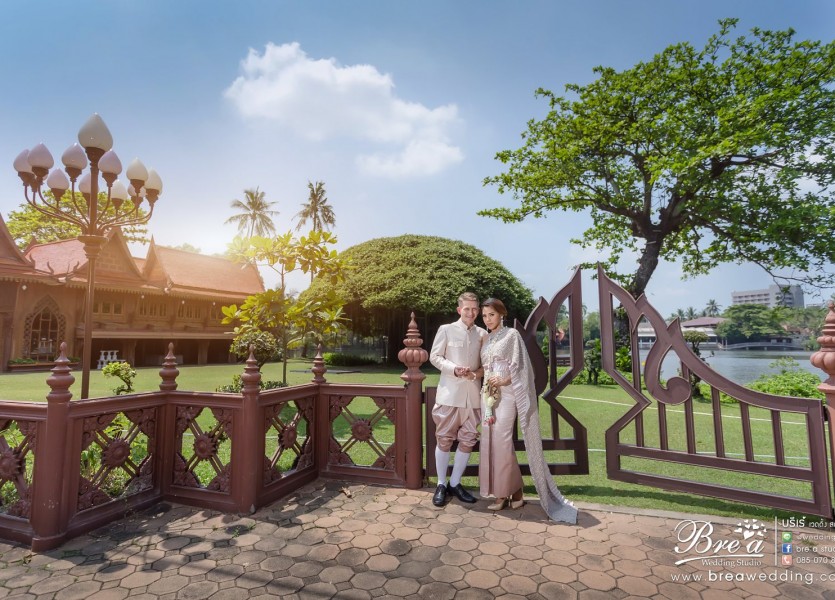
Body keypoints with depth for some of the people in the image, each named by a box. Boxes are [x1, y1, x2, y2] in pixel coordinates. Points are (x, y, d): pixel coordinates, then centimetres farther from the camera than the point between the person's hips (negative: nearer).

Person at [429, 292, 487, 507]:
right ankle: (441, 484, 20)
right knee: (444, 439, 5)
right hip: (450, 393, -3)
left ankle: (455, 483, 24)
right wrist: (454, 369, -16)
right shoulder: (446, 330, 0)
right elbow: (435, 357, -1)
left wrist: (477, 373, -11)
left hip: (473, 394, 3)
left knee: (468, 440, 9)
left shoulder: (483, 335, 6)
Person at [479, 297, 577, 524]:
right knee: (490, 441, 5)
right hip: (488, 394, 7)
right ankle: (504, 491, 15)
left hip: (506, 394, -7)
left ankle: (511, 492, 5)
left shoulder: (512, 335, -3)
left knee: (502, 441, -9)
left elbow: (519, 366, -9)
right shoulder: (486, 339, 16)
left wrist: (504, 381, -20)